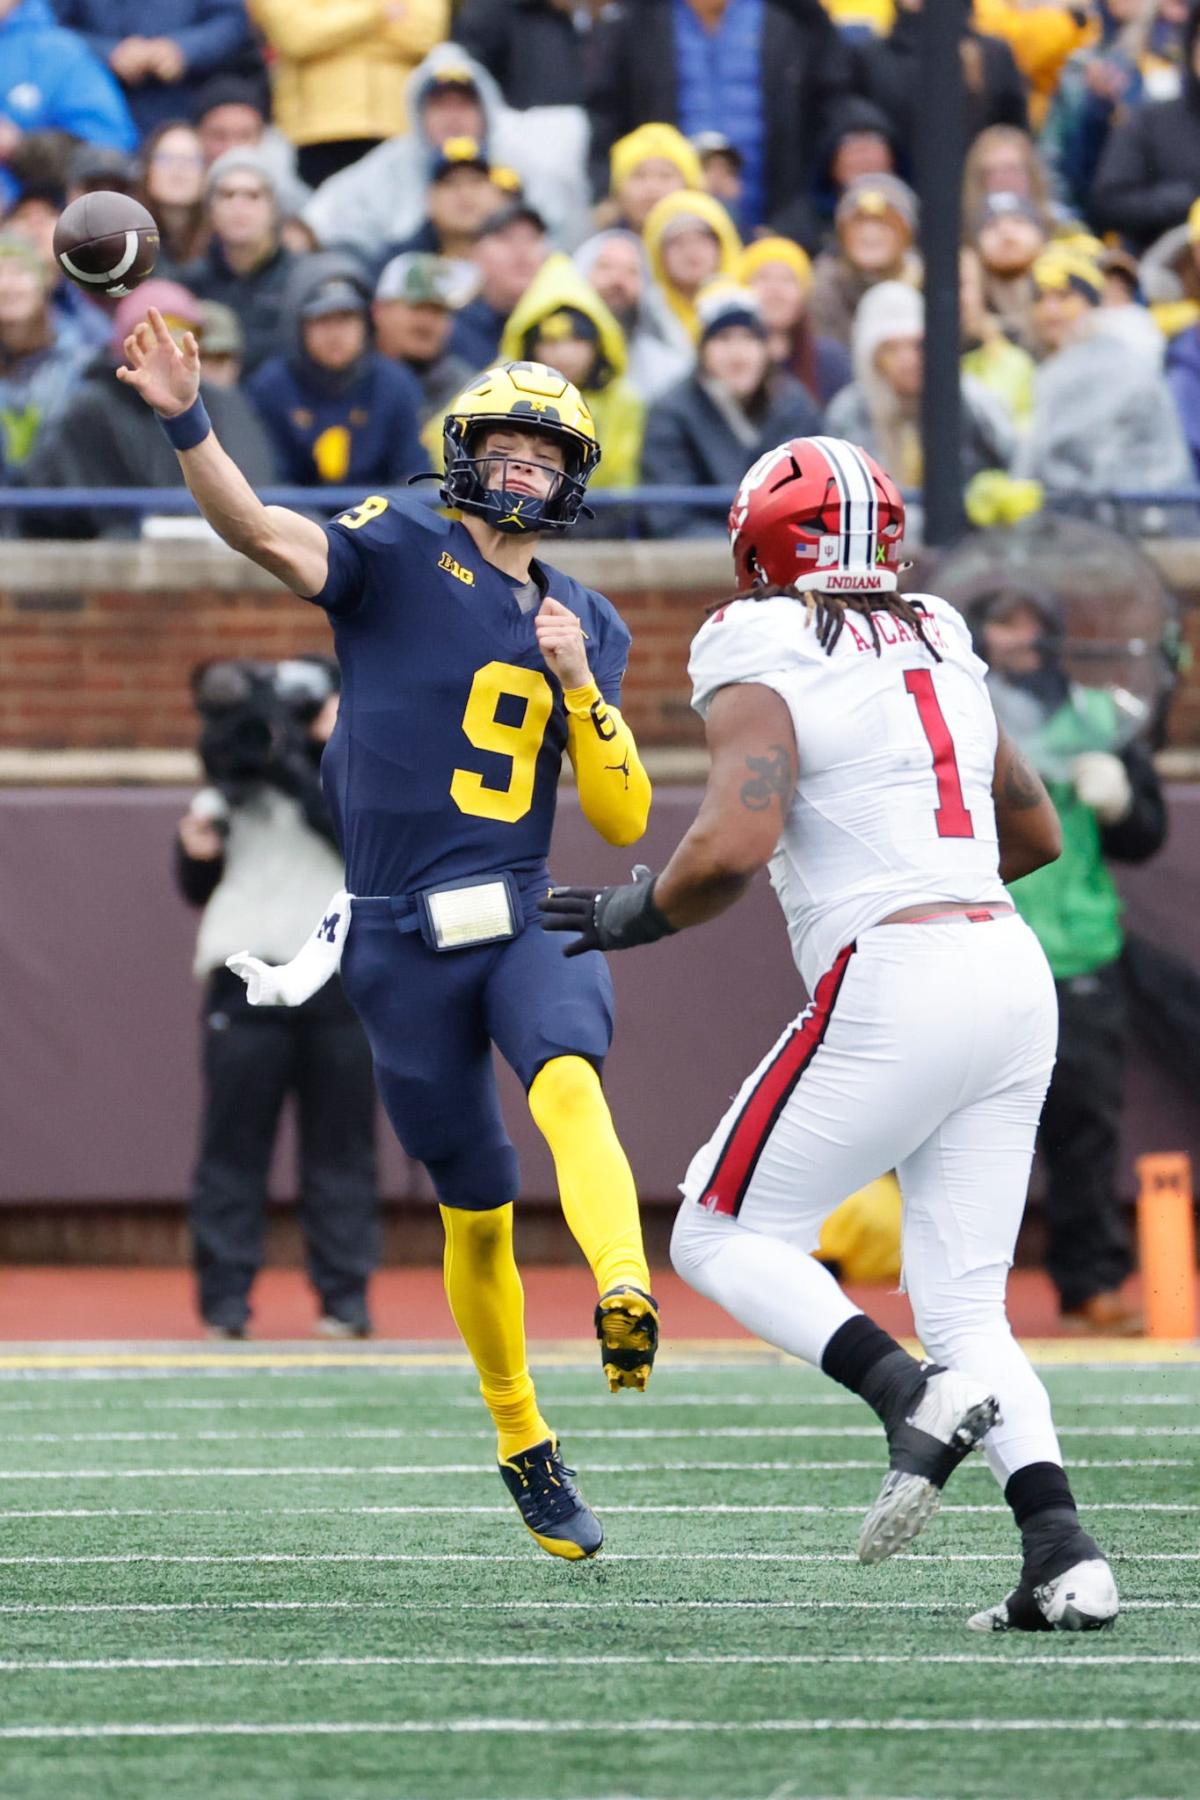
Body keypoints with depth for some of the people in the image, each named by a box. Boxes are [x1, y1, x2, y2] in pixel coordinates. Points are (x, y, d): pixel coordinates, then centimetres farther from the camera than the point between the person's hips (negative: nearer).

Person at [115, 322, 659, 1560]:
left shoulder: (586, 630, 13)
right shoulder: (403, 552, 0)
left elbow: (624, 819, 9)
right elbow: (266, 535, -20)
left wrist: (578, 685, -6)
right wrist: (185, 425, -37)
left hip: (527, 921, 2)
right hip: (403, 944, -2)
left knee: (568, 1086, -31)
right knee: (476, 1213, 5)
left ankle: (624, 1294, -52)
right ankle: (523, 1447, 22)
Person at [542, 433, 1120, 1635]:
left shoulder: (761, 668, -4)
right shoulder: (939, 650, 19)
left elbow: (735, 842, -19)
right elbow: (1035, 834, 28)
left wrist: (628, 918, -1)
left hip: (891, 990, -7)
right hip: (1013, 979, 7)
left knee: (722, 1239, 6)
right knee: (963, 1306, 10)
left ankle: (916, 1398, -18)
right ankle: (1064, 1558, -8)